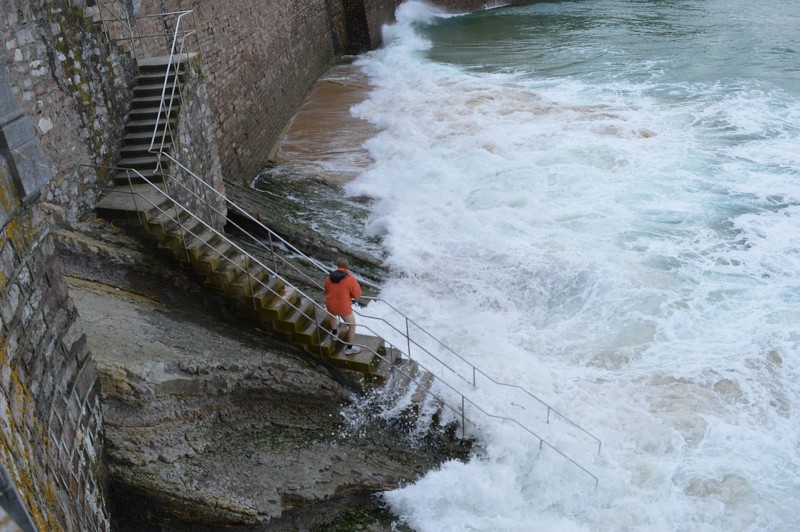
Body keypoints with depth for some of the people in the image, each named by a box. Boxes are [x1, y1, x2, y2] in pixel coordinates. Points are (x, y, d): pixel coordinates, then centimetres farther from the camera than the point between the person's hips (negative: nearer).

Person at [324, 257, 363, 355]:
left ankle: (335, 332, 54)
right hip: (344, 308, -4)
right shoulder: (350, 279, -20)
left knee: (333, 314, 40)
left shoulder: (329, 278, -5)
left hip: (330, 306, 4)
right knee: (352, 326, 18)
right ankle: (349, 348, 26)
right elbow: (357, 294, -10)